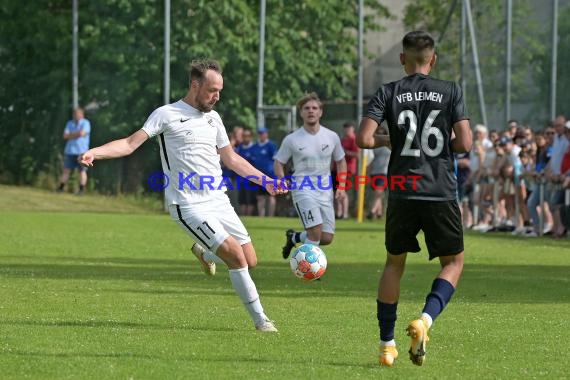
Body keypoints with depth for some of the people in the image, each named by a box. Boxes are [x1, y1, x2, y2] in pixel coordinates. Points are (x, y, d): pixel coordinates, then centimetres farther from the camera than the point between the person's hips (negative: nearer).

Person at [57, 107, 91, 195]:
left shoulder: (85, 123, -2)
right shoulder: (70, 123, 14)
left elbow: (82, 133, -17)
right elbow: (65, 136, 5)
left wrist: (71, 134, -3)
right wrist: (76, 134, -7)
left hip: (81, 151, -4)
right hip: (70, 151, 4)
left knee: (82, 170, -4)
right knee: (66, 170, 3)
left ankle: (82, 189, -1)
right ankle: (61, 188, 6)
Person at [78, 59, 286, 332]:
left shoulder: (213, 118, 14)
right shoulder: (167, 115, -5)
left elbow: (231, 159, 24)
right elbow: (131, 143, -12)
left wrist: (265, 181, 25)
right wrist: (94, 152, -27)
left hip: (219, 201, 7)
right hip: (188, 205, -7)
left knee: (250, 260, 4)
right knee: (235, 253, -19)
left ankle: (204, 253, 35)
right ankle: (260, 319, -7)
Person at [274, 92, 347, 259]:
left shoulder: (331, 137, 5)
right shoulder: (291, 140, -3)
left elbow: (340, 162, 17)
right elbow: (278, 163, 5)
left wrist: (341, 187, 6)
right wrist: (283, 183, -13)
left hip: (325, 192, 4)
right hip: (303, 191, -4)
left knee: (327, 238, 3)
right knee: (316, 231, -21)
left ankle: (294, 237, 31)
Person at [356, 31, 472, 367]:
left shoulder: (389, 93, 1)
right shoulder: (451, 91, 0)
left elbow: (364, 139, -7)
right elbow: (465, 143, -7)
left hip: (402, 192, 2)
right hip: (441, 191, -2)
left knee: (395, 262, 17)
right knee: (454, 261, 13)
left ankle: (387, 344, 15)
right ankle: (425, 320, -12)